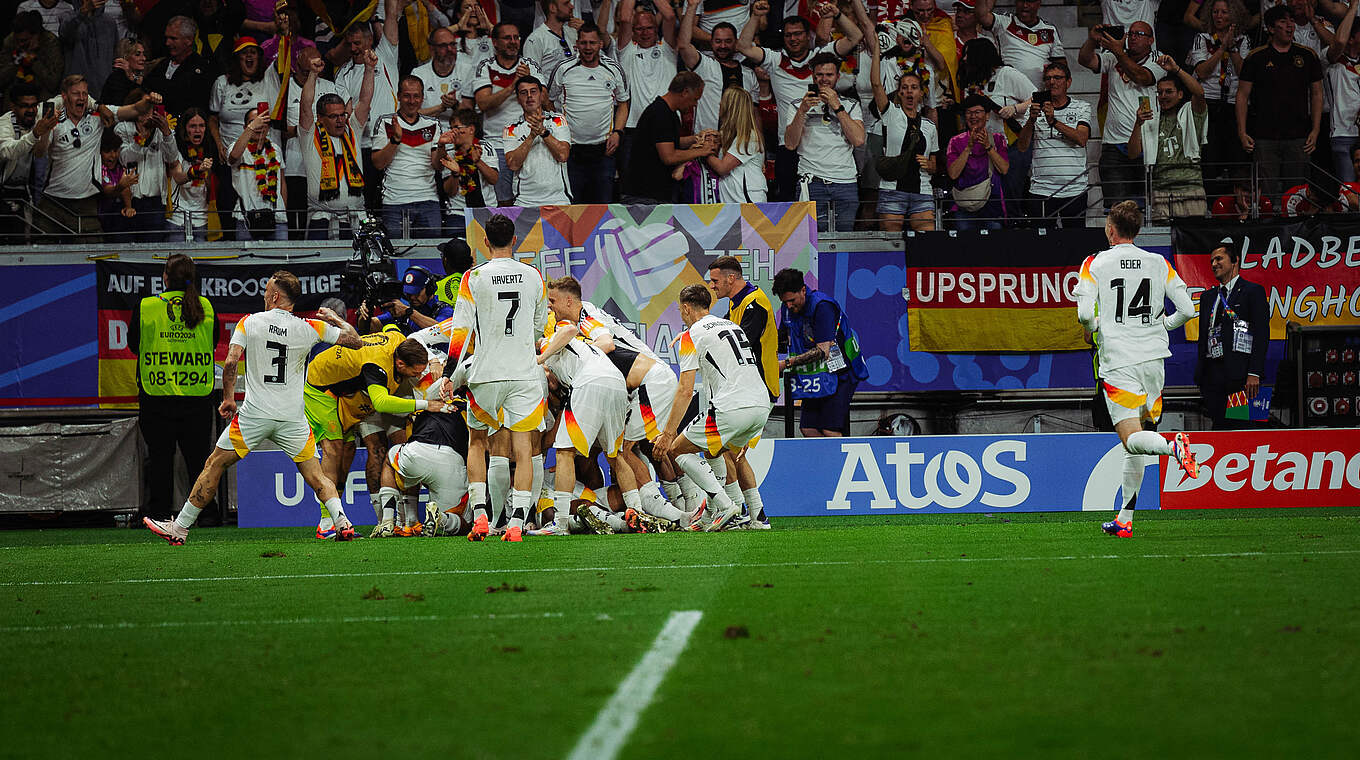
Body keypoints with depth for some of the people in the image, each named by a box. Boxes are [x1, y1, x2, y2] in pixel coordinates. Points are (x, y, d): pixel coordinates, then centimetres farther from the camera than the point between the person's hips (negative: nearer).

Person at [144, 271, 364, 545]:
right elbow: (355, 341, 3)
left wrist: (228, 399, 5)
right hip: (293, 417, 1)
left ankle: (180, 527, 11)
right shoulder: (309, 328, 0)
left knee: (214, 466, 9)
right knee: (315, 476, 10)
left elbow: (230, 363, -8)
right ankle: (342, 520, -12)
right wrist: (335, 319, 20)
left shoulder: (249, 322, -1)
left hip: (254, 414, -1)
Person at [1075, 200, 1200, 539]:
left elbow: (1085, 313, -13)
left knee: (1132, 437, -8)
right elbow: (1187, 309, 3)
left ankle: (1173, 446, -40)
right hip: (1154, 358, 4)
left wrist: (1092, 328, 10)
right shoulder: (1159, 264, 6)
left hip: (1117, 361, -4)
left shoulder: (1094, 264, -2)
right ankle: (1125, 520, 14)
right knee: (1135, 445, 13)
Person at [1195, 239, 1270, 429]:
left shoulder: (1253, 291, 2)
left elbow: (1261, 335, -6)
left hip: (1240, 377, -6)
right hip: (1212, 376, 6)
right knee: (1219, 427, 1)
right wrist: (1200, 375, 13)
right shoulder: (1207, 297, 21)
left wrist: (1254, 374, -15)